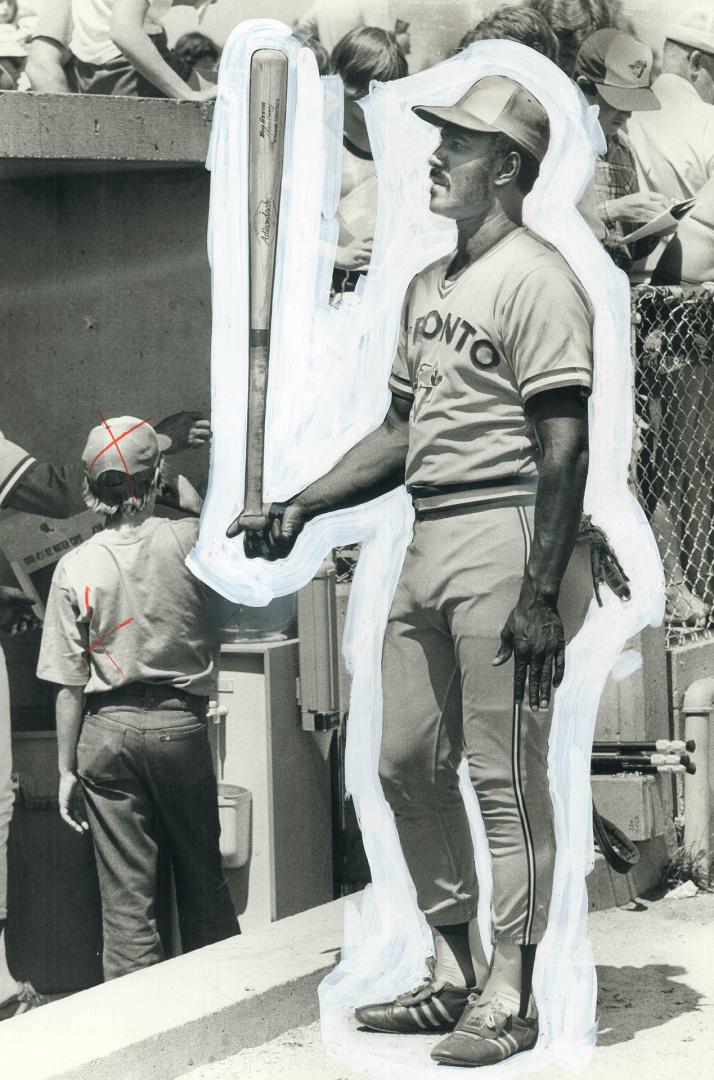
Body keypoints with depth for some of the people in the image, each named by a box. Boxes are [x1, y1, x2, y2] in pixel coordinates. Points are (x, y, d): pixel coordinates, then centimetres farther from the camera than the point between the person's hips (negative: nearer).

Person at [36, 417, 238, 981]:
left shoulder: (76, 566, -5)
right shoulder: (189, 539, -7)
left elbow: (69, 684, -3)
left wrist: (67, 767, 5)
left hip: (108, 729, 0)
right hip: (181, 725, 0)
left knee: (126, 892, 3)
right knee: (202, 876, 14)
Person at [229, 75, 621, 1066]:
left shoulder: (536, 280, -10)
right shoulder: (429, 286, 19)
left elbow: (562, 448, -16)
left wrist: (542, 593, -21)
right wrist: (299, 510, 17)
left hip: (505, 538, -10)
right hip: (427, 541, 10)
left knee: (505, 775, -5)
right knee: (408, 764, 12)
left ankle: (510, 997, 3)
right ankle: (454, 976, 24)